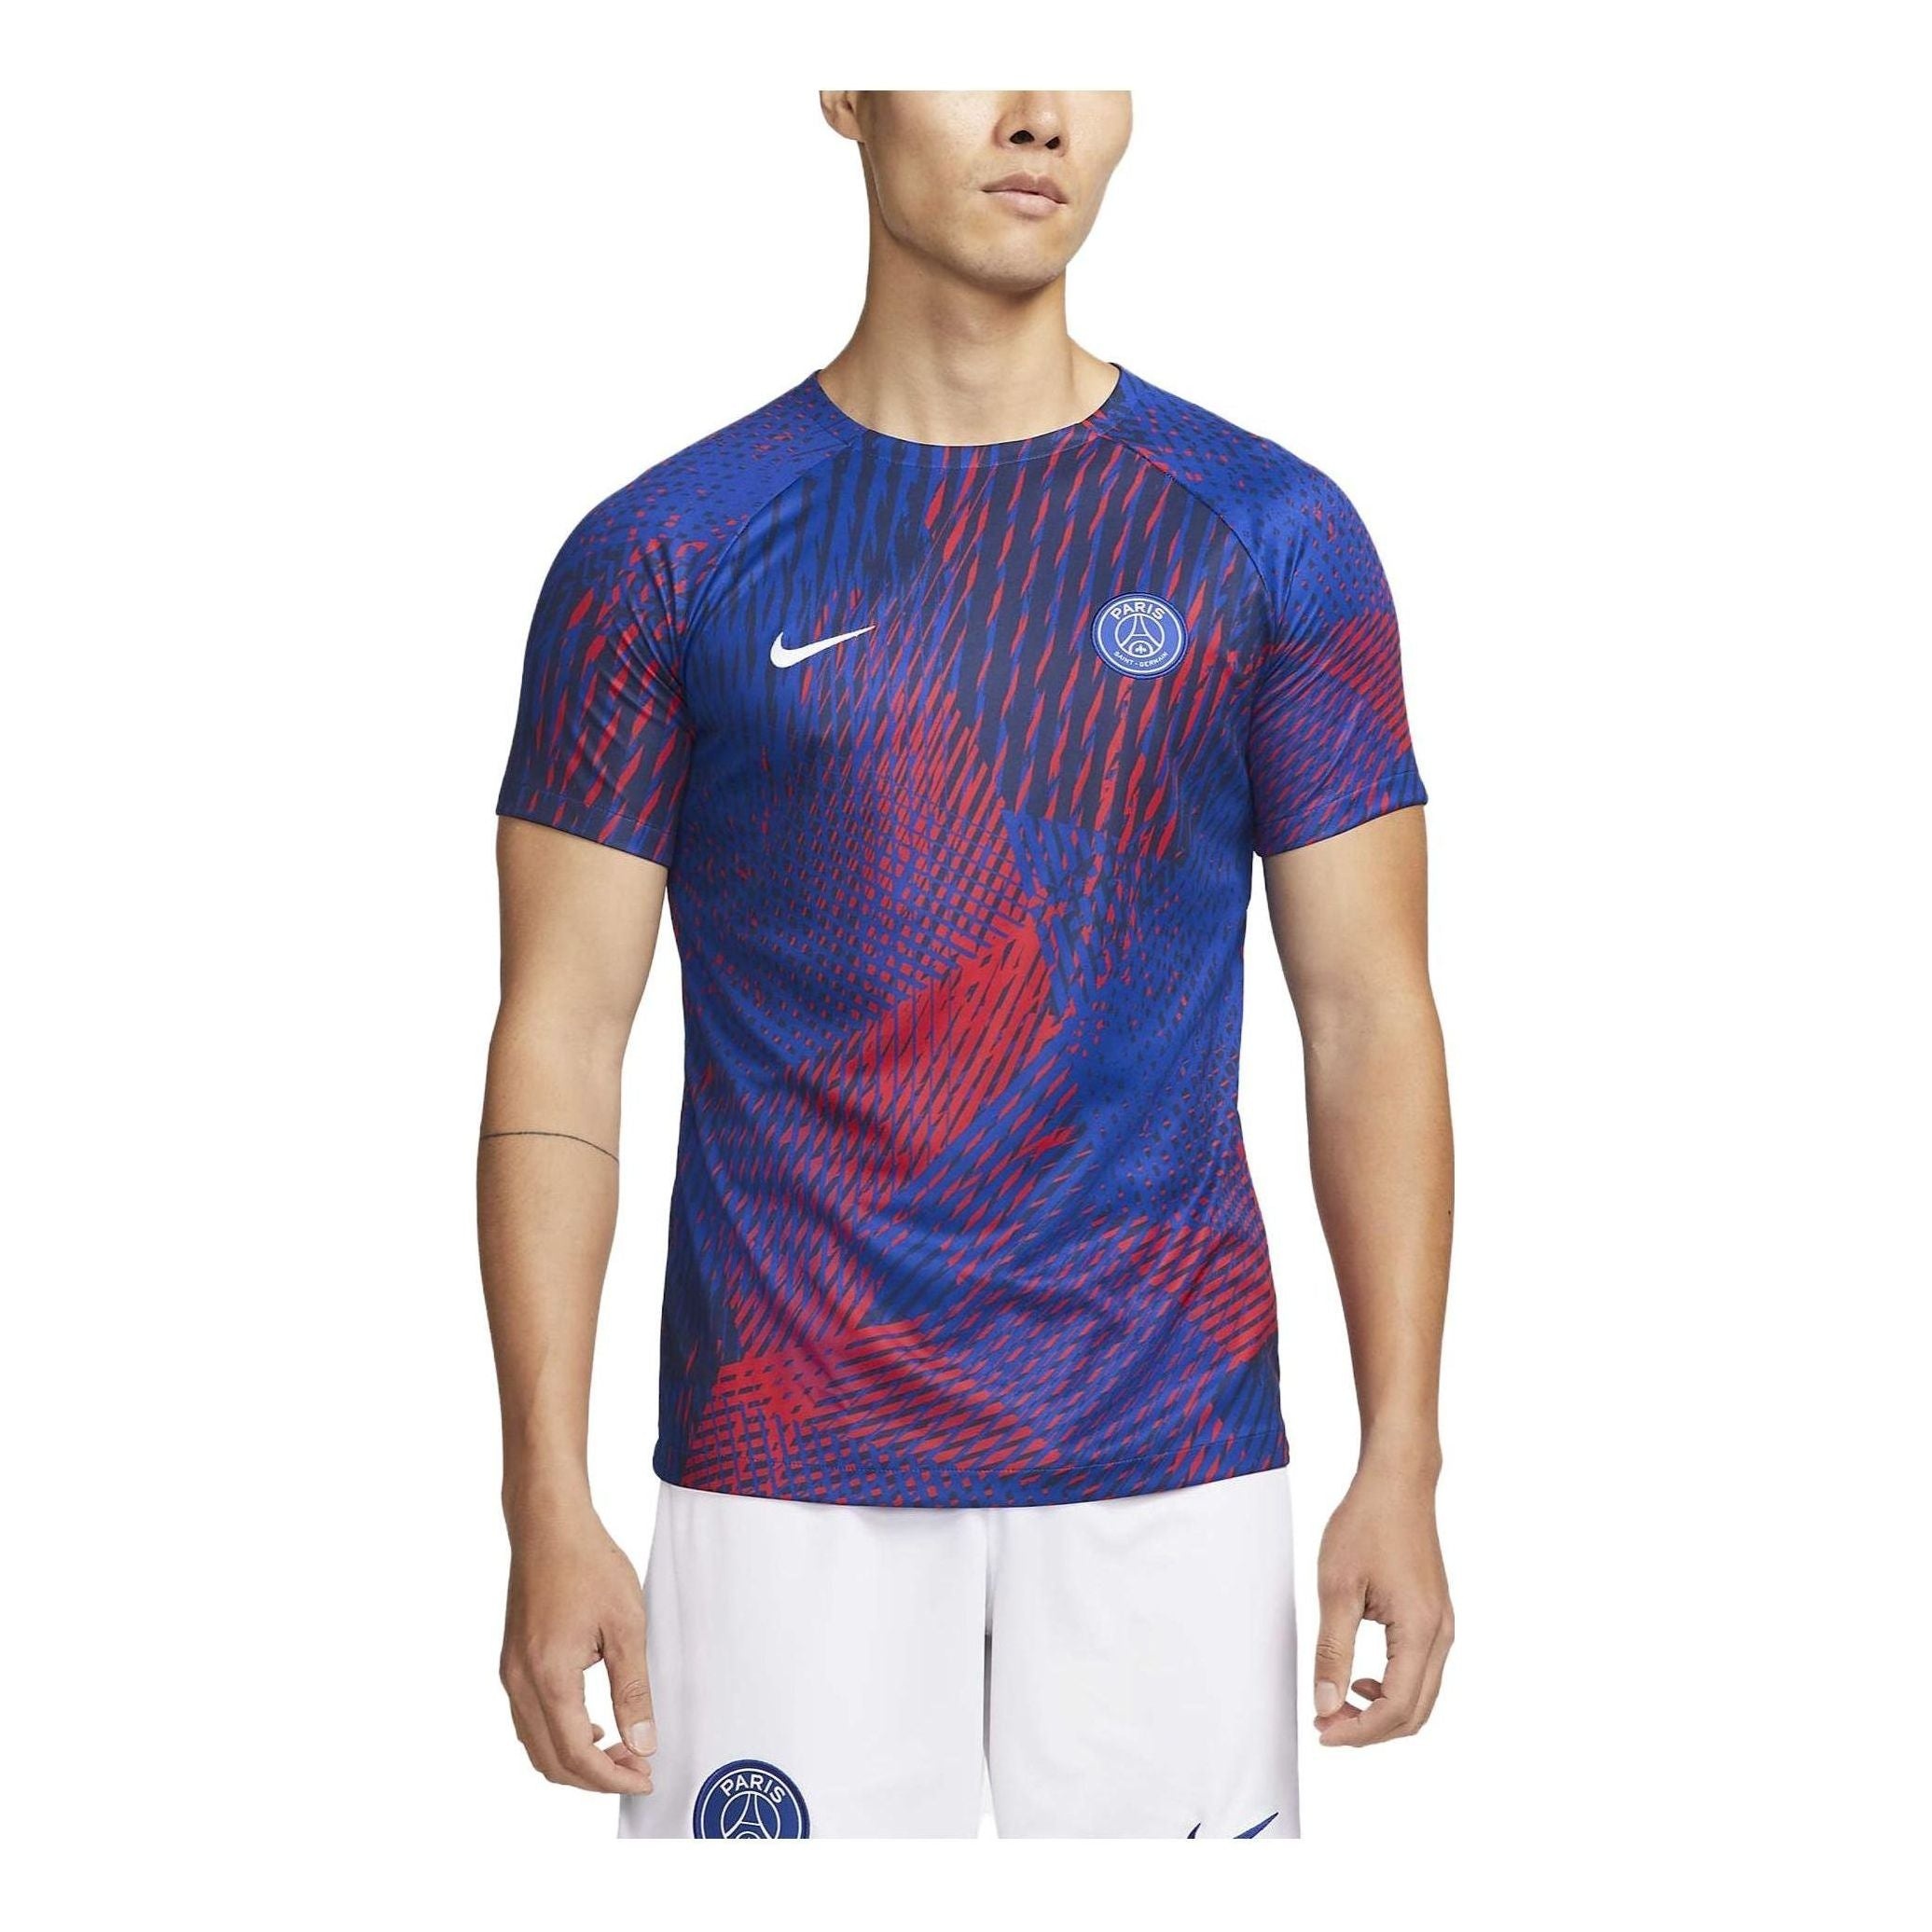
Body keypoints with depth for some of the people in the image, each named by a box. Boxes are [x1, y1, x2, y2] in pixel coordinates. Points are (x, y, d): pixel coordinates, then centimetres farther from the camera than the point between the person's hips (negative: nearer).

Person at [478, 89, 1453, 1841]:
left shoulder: (1272, 539, 4)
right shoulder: (661, 558, 1)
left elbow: (1368, 1013, 4)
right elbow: (561, 1039, 0)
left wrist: (1402, 1461, -5)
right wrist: (548, 1504, -7)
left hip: (1172, 1463, 1)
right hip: (789, 1467, -1)